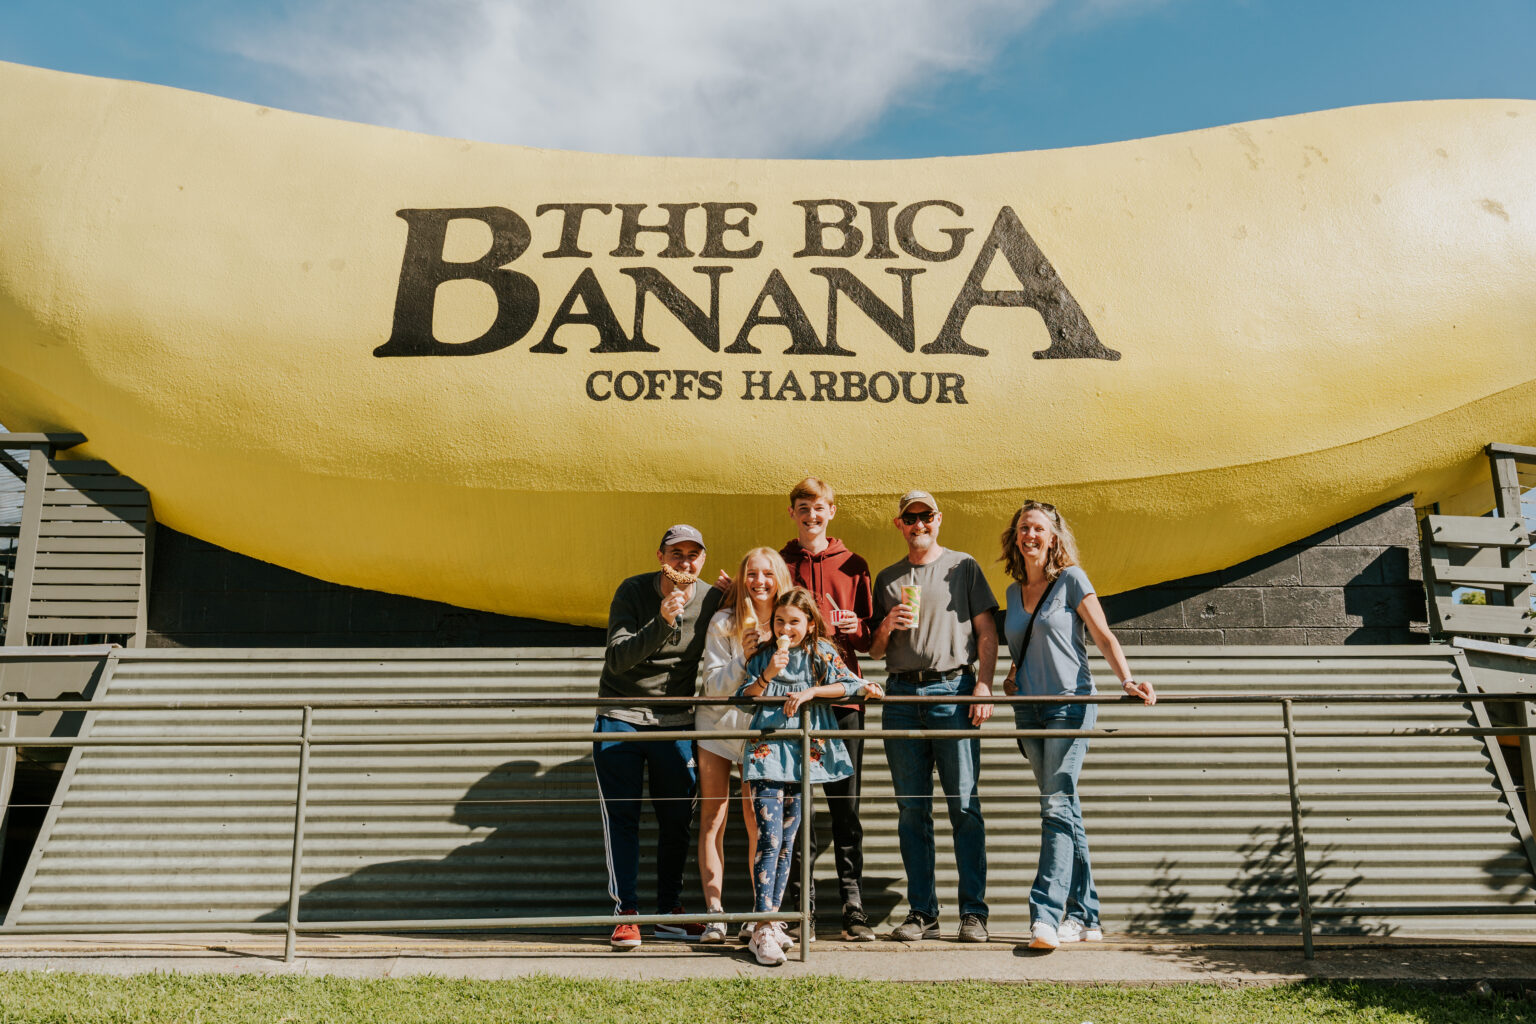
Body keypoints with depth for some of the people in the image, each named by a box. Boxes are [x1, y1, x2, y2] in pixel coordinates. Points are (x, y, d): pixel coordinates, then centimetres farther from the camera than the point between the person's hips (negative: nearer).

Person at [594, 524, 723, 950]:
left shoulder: (712, 599, -3)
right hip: (621, 716, -2)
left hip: (675, 722, 2)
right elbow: (618, 658, -20)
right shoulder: (633, 591, -10)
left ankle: (669, 911, 19)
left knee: (677, 818, 5)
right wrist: (662, 623, -32)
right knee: (621, 816, -1)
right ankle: (625, 913, 8)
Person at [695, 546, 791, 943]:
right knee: (712, 818, -3)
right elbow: (712, 685, -10)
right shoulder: (723, 623, -9)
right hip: (718, 723, -1)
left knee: (758, 822, 0)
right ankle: (713, 911, 2)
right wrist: (744, 658, -24)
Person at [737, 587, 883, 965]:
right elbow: (744, 699, -1)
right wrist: (768, 674, -16)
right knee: (769, 839, -12)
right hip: (767, 753, -2)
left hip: (804, 756, 2)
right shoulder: (762, 656, 4)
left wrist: (811, 691, -13)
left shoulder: (822, 653, 6)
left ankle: (772, 917, 20)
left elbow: (850, 684, -2)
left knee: (787, 842, 9)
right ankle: (762, 929, -11)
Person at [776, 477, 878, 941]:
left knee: (845, 805, 2)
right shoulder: (776, 565, 12)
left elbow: (868, 639, 12)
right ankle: (801, 905, 11)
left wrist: (855, 629, -8)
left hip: (842, 696, 0)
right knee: (797, 803, 2)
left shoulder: (853, 566, 12)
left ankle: (853, 906, 8)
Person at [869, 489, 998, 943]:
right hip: (902, 695, 3)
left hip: (953, 689, -3)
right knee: (911, 810, 4)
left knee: (965, 806, -5)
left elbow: (986, 632, 5)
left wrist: (983, 685, -7)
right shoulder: (887, 579, 17)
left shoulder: (963, 566, 10)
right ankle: (922, 912, 11)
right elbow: (875, 650, 19)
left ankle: (973, 912, 2)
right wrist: (887, 626, -2)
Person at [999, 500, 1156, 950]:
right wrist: (1013, 676, 8)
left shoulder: (1071, 579, -1)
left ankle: (1046, 914, -16)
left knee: (1057, 806, -13)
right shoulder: (1014, 592, 15)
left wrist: (1127, 679, -20)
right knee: (1066, 809, 9)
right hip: (1030, 709, 6)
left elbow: (1103, 636, -6)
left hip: (1070, 702, -6)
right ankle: (1084, 915, 15)